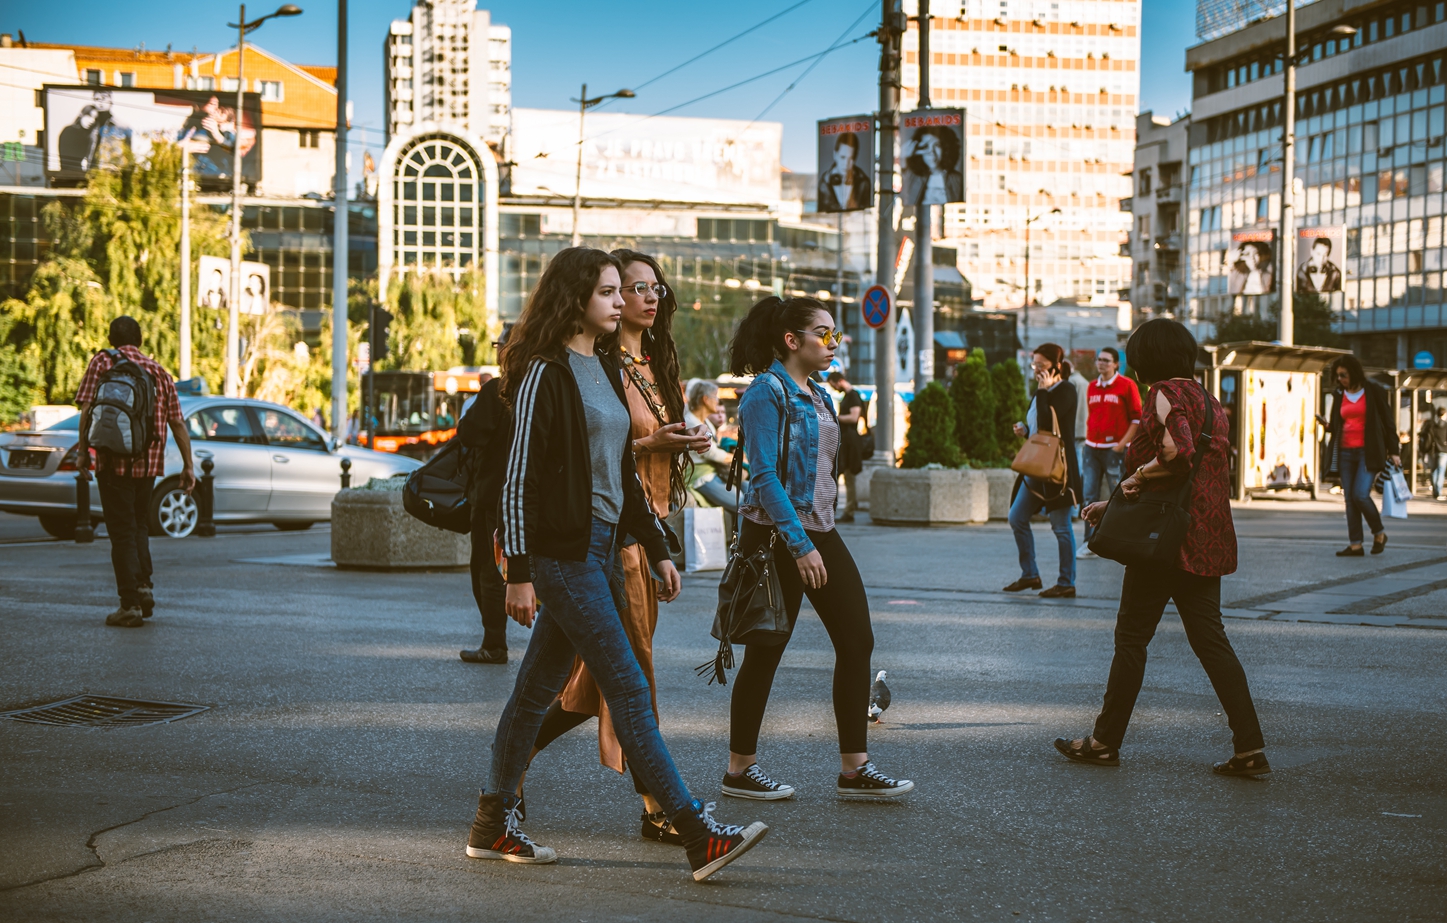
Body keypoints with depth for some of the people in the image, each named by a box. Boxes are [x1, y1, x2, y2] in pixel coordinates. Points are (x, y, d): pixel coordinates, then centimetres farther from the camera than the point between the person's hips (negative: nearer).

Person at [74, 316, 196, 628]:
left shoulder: (102, 361, 1)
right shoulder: (159, 371, 10)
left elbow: (87, 409, -8)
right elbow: (177, 422, 7)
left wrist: (83, 449, 1)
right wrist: (188, 465, 10)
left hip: (114, 460, -3)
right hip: (149, 461, 4)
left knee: (122, 531, -1)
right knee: (140, 525, 21)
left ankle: (131, 604, -5)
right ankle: (144, 585, 9)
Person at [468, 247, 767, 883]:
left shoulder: (606, 371, 17)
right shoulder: (544, 374, -10)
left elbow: (623, 473, 22)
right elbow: (518, 477, -13)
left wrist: (657, 549, 18)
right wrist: (519, 573, -17)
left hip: (600, 545, 9)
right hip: (561, 551, -9)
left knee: (538, 686, 13)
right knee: (628, 690, -9)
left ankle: (494, 825, 22)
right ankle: (697, 834, -9)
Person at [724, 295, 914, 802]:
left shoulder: (818, 396, 14)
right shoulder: (768, 392, -12)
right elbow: (765, 475, -19)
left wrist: (817, 539, 18)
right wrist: (800, 545, -24)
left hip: (820, 530, 9)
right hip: (777, 535, -8)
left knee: (857, 640, 2)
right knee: (766, 651, 0)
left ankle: (854, 768, 7)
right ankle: (740, 769, 12)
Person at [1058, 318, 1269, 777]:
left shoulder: (1165, 394, -9)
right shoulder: (1207, 400, 19)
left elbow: (1178, 452, -28)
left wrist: (1138, 476, -11)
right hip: (1208, 541, 8)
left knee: (1131, 638, 3)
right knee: (1210, 640, 7)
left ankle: (1106, 741, 11)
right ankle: (1250, 747, 0)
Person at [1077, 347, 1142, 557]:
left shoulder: (1127, 385, -3)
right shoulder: (1092, 387, 13)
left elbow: (1137, 419, -4)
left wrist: (1122, 445, -11)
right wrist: (1087, 441, 12)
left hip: (1115, 448, -5)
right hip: (1092, 449, 5)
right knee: (1090, 496, -1)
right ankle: (1090, 543, 1)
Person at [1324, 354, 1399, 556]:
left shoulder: (1374, 391, -1)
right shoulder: (1339, 395, 12)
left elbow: (1387, 422, 0)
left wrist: (1393, 451, -4)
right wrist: (1329, 427, -3)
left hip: (1369, 452, -5)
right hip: (1346, 452, 5)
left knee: (1360, 495, -16)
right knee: (1349, 498, 0)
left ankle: (1379, 533, 7)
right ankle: (1355, 544, 2)